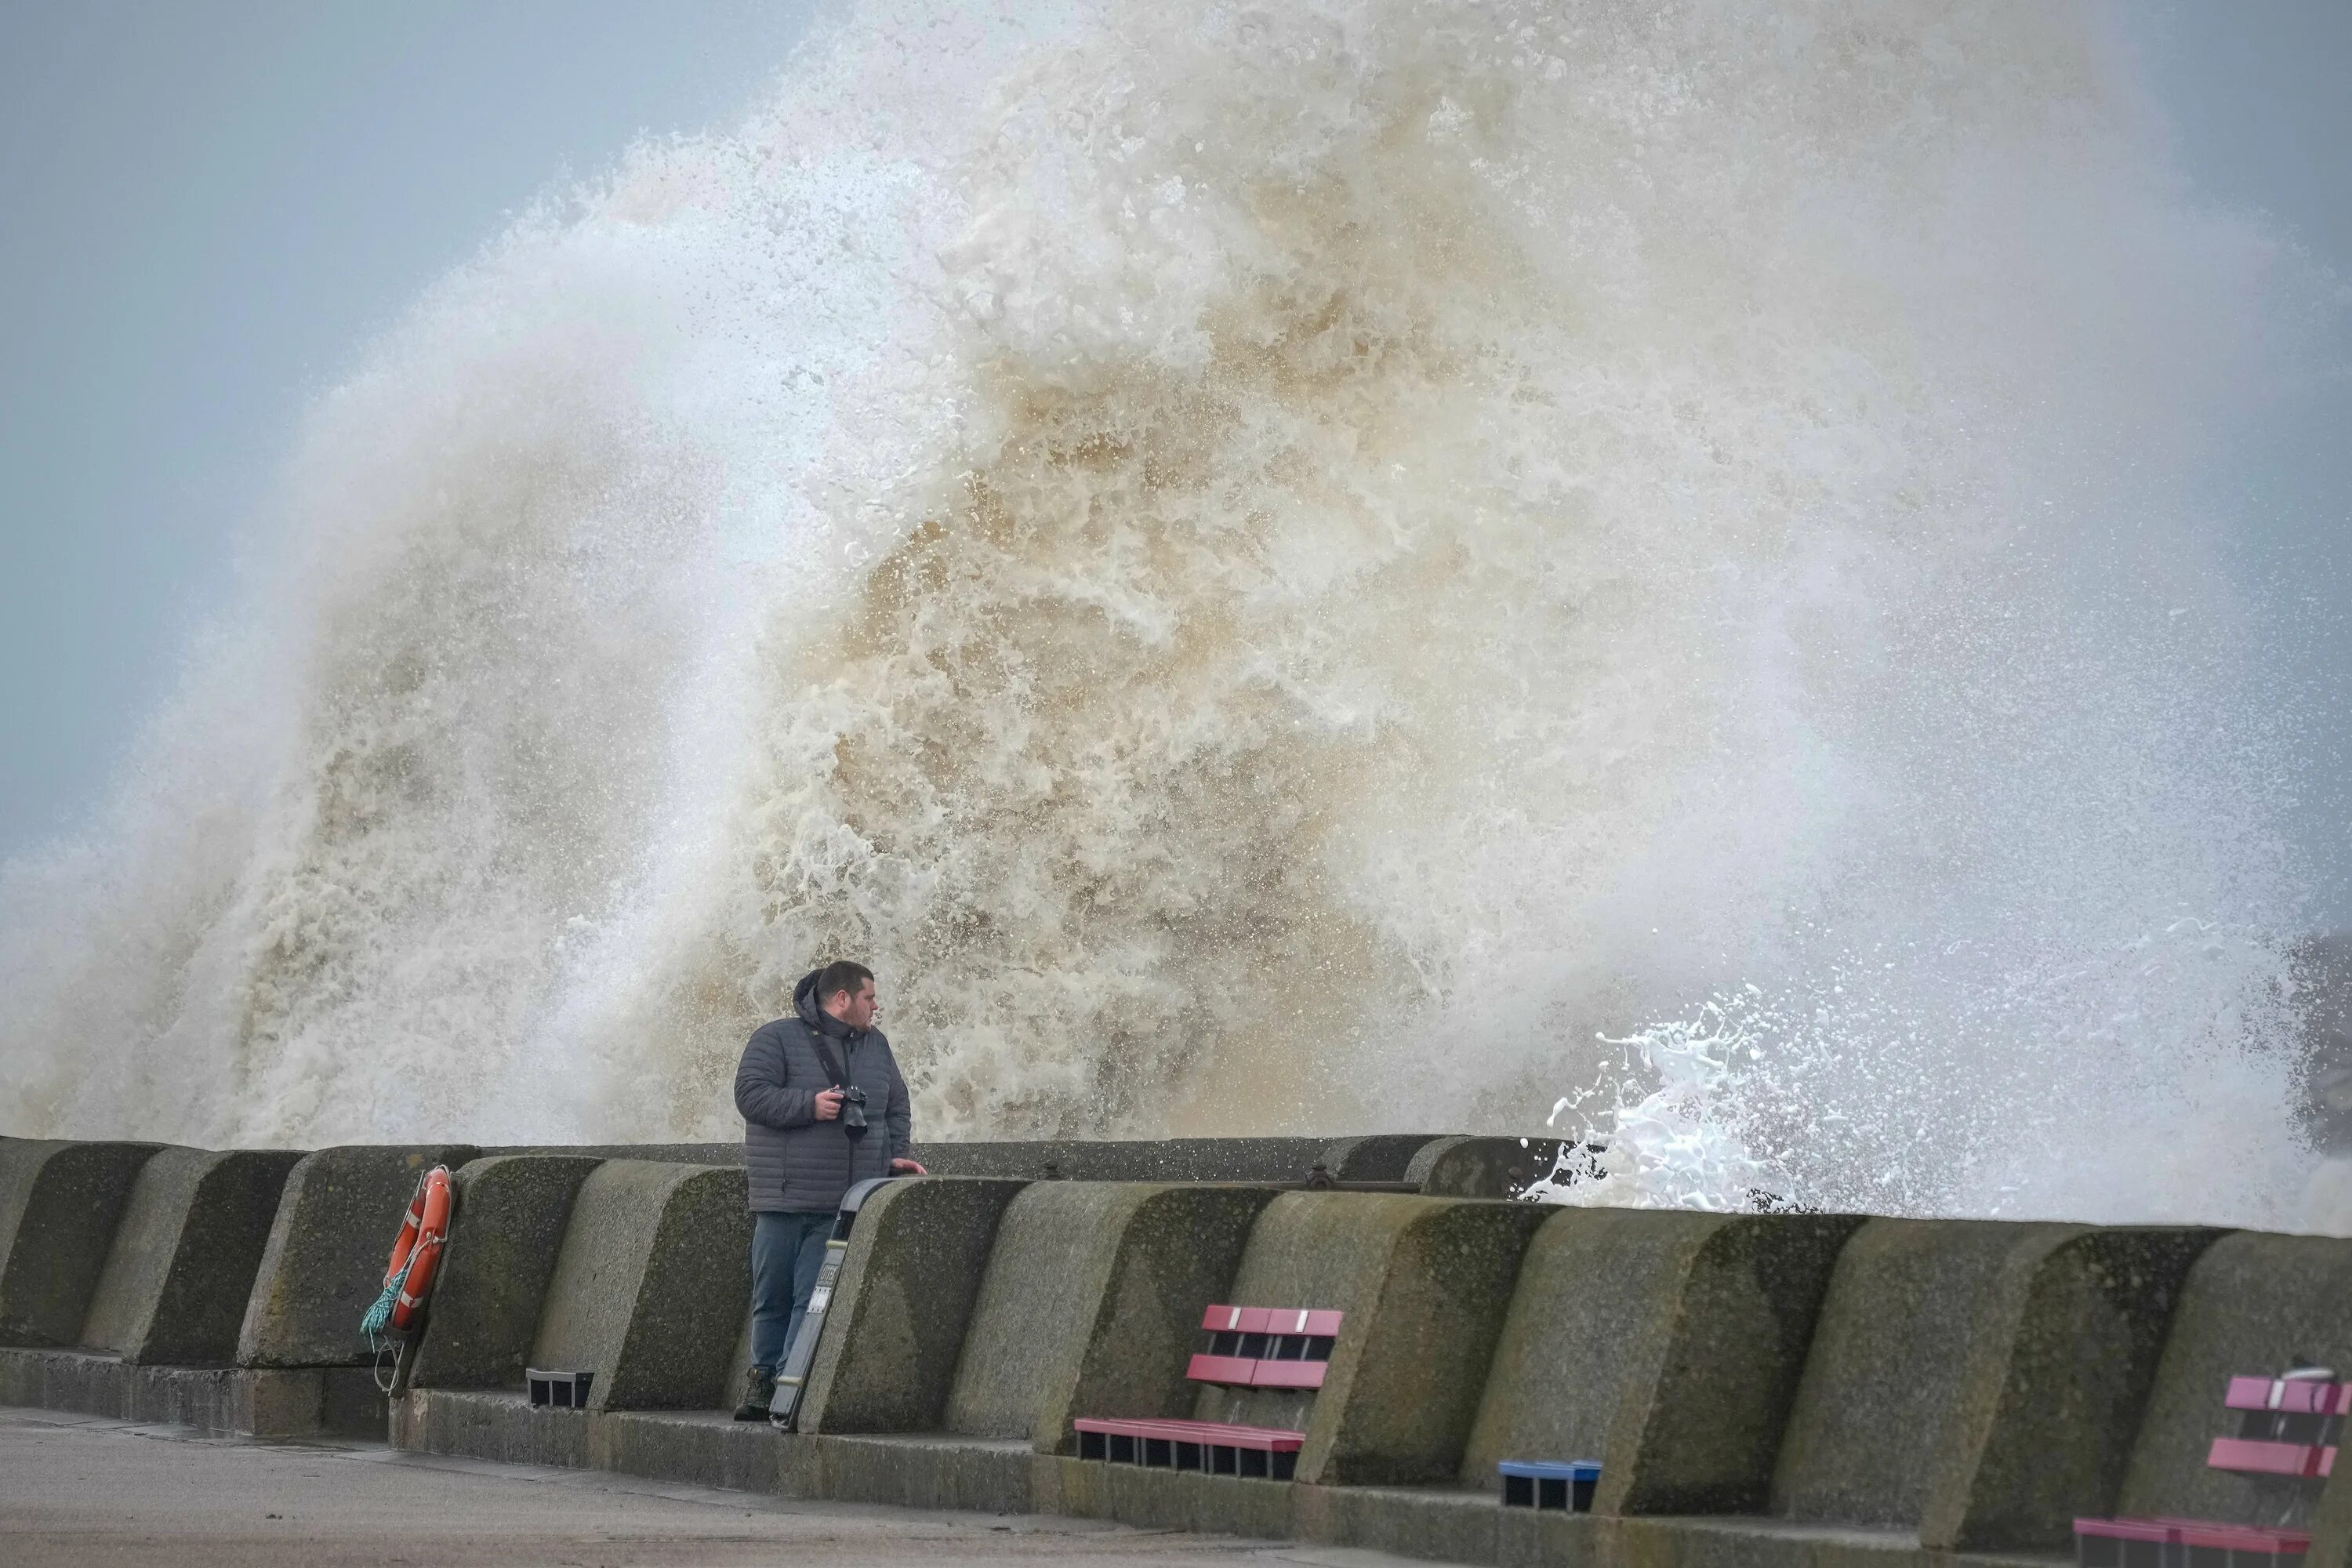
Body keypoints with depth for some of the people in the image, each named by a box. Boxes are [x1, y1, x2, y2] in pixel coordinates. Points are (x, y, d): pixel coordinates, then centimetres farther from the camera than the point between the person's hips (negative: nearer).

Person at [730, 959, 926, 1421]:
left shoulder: (875, 1045, 16)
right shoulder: (775, 1039, -1)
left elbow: (897, 1107, 23)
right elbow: (750, 1095, -10)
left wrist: (895, 1157, 9)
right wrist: (809, 1105, -18)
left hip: (842, 1205, 3)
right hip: (783, 1199, -3)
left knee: (814, 1299, -6)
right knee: (772, 1294, 4)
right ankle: (763, 1375, 18)